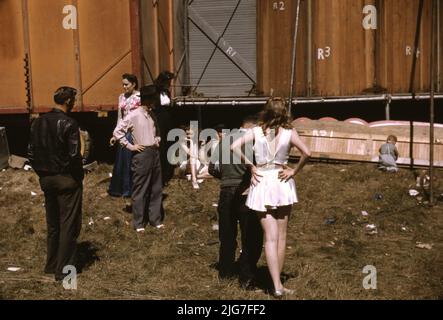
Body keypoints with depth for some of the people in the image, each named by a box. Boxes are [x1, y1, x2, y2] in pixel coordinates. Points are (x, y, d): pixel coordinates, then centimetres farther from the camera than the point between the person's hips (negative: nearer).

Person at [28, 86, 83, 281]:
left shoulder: (38, 122, 5)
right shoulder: (69, 124, -15)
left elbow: (31, 153, 6)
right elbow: (74, 155, -19)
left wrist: (42, 173, 13)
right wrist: (79, 176, -5)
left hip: (46, 179, 7)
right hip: (66, 179, -7)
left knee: (52, 224, 18)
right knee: (68, 225, 2)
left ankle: (51, 265, 27)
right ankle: (63, 270, 6)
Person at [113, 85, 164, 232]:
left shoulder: (152, 114, 11)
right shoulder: (133, 116, -12)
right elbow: (117, 132, -14)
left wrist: (157, 140, 12)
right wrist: (130, 146, -14)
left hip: (155, 153, 7)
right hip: (142, 155, -7)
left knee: (156, 189, 12)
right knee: (140, 190, 0)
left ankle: (156, 219, 22)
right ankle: (139, 223, 8)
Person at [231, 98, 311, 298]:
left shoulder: (257, 131, -2)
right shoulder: (289, 133, -5)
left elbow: (235, 146, -12)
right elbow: (306, 153, -17)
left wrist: (250, 166, -3)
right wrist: (294, 171, -4)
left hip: (262, 183, 1)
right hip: (282, 183, 0)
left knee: (270, 237, 1)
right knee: (281, 236, 12)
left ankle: (277, 286, -8)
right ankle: (277, 281, 20)